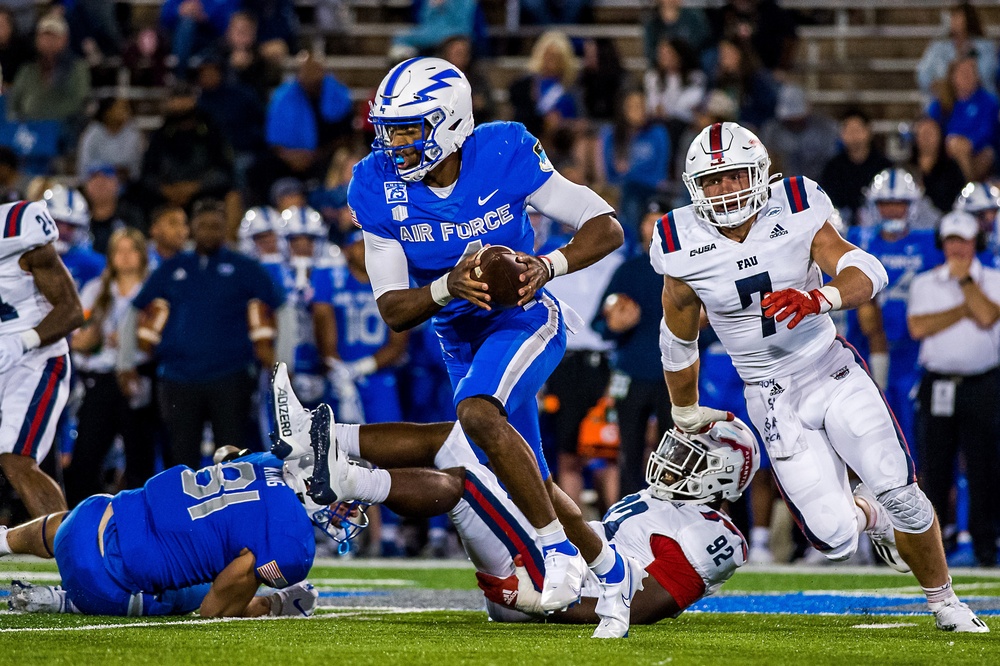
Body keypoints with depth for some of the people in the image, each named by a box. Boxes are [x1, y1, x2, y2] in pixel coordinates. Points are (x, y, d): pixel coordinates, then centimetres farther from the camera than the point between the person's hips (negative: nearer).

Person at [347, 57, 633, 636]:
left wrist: (548, 266, -36)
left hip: (525, 320, -5)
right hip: (462, 341, 5)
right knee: (530, 482, 9)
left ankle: (558, 546, -20)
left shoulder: (504, 156, -22)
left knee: (477, 413, -33)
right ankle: (610, 571, 33)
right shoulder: (379, 189, -14)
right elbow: (394, 311, -13)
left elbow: (607, 228, -17)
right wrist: (447, 287, -33)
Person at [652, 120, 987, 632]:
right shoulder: (685, 251, -8)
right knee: (836, 541, -11)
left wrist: (818, 298, -41)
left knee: (898, 490, -17)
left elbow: (869, 274, -21)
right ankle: (865, 515, 29)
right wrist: (686, 417, 18)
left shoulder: (794, 217, -10)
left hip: (834, 373, 0)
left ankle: (944, 601, 9)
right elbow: (678, 346, 8)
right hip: (775, 399, 0)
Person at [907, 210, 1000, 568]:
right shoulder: (925, 283, 10)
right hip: (938, 387, 1)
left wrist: (963, 277, -7)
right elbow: (918, 327, -6)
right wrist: (965, 310, -6)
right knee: (934, 466, -1)